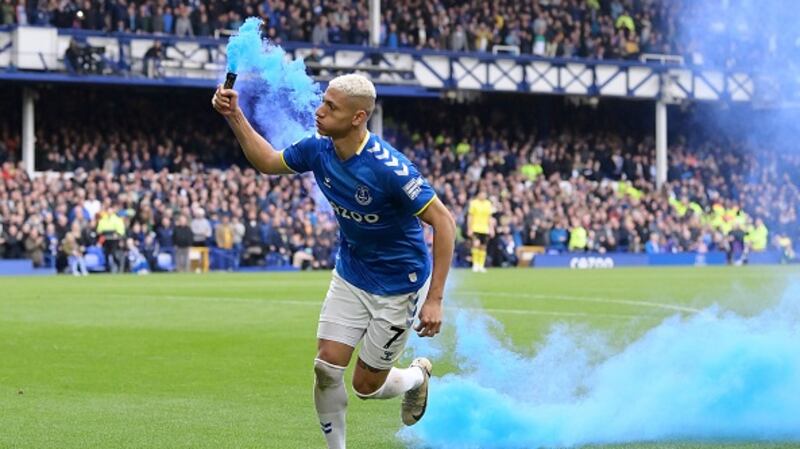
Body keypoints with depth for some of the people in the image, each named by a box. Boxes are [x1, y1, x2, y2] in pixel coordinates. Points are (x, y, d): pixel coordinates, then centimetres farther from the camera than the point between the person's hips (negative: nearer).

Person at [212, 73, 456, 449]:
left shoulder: (389, 168, -30)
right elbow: (268, 162, 11)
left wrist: (435, 300, -27)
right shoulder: (318, 149, -10)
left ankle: (417, 376, 37)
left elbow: (443, 221, -25)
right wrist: (234, 116, -3)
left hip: (399, 285, -5)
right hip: (350, 274, 5)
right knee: (326, 367, -7)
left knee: (366, 385, 3)